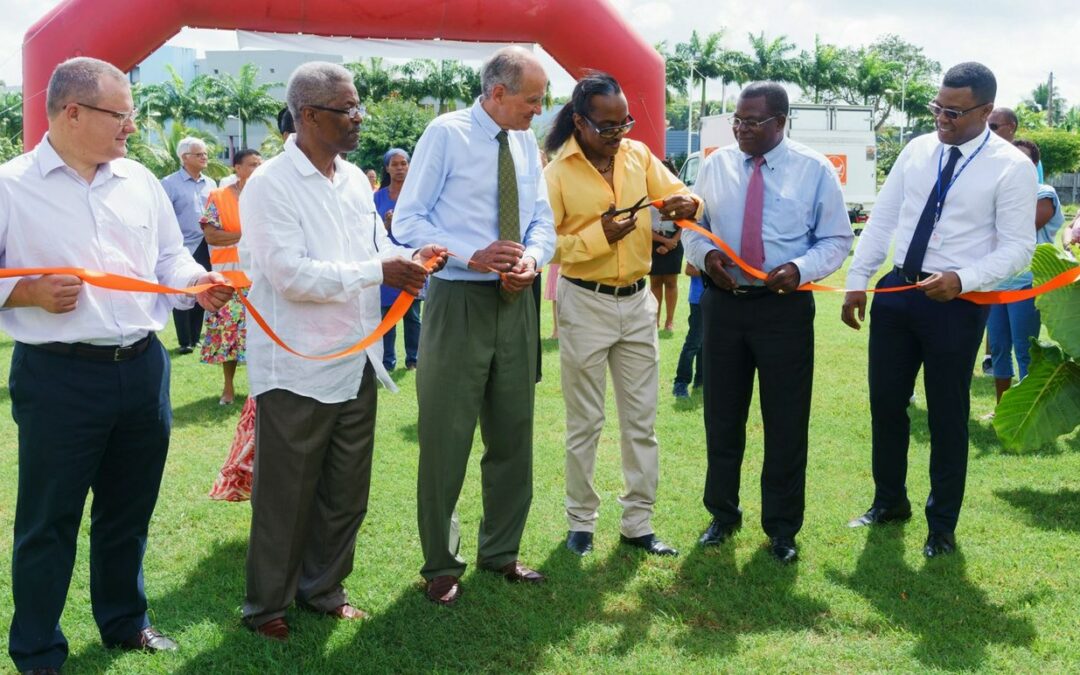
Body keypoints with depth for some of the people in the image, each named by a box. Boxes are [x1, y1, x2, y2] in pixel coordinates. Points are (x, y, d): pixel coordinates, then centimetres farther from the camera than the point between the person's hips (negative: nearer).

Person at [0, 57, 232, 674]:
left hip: (143, 368, 5)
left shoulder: (140, 181, 10)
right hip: (58, 376, -5)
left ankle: (124, 621, 36)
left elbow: (170, 258, 14)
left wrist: (199, 284, -4)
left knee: (129, 511, 18)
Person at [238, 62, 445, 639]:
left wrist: (408, 260, -5)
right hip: (297, 370, -7)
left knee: (346, 493, 17)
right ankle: (266, 604, 24)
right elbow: (291, 275, -22)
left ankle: (323, 587, 34)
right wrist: (379, 271, -22)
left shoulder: (354, 179, 10)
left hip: (356, 364, 7)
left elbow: (378, 245, 18)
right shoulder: (270, 186, -14)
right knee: (286, 497, 6)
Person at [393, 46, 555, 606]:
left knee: (513, 434, 13)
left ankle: (500, 551, 30)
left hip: (515, 301, 6)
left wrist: (532, 258, -9)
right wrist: (473, 256, -21)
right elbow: (408, 220, -10)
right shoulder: (446, 134, -9)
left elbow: (542, 219, 13)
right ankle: (440, 565, 18)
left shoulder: (526, 142, 8)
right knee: (446, 438, 2)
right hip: (458, 300, -6)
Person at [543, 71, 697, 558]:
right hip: (585, 303, -4)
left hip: (637, 301, 5)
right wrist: (600, 236, -22)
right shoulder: (558, 171, -10)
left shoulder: (638, 154, 3)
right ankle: (581, 523, 21)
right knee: (585, 422, 7)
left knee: (641, 420, 9)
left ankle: (637, 523, 21)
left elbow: (674, 192, 7)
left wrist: (686, 204, -16)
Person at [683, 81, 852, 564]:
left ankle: (781, 527, 22)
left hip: (785, 307, -2)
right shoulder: (715, 165, 5)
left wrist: (800, 268, -20)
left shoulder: (815, 170, -2)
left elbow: (837, 239, -1)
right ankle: (722, 514, 31)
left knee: (786, 421, 5)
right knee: (721, 416, 12)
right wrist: (706, 254, -12)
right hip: (723, 303, 3)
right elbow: (693, 226, 11)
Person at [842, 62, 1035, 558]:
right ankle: (889, 501, 36)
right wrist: (857, 282, 2)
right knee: (885, 403, 13)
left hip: (956, 304, -5)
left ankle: (942, 526, 26)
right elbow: (881, 219, 8)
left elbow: (1019, 247, -11)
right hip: (896, 292, 5)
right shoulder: (918, 150, 5)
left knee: (947, 416, 7)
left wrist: (962, 280, -26)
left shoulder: (1012, 167, -9)